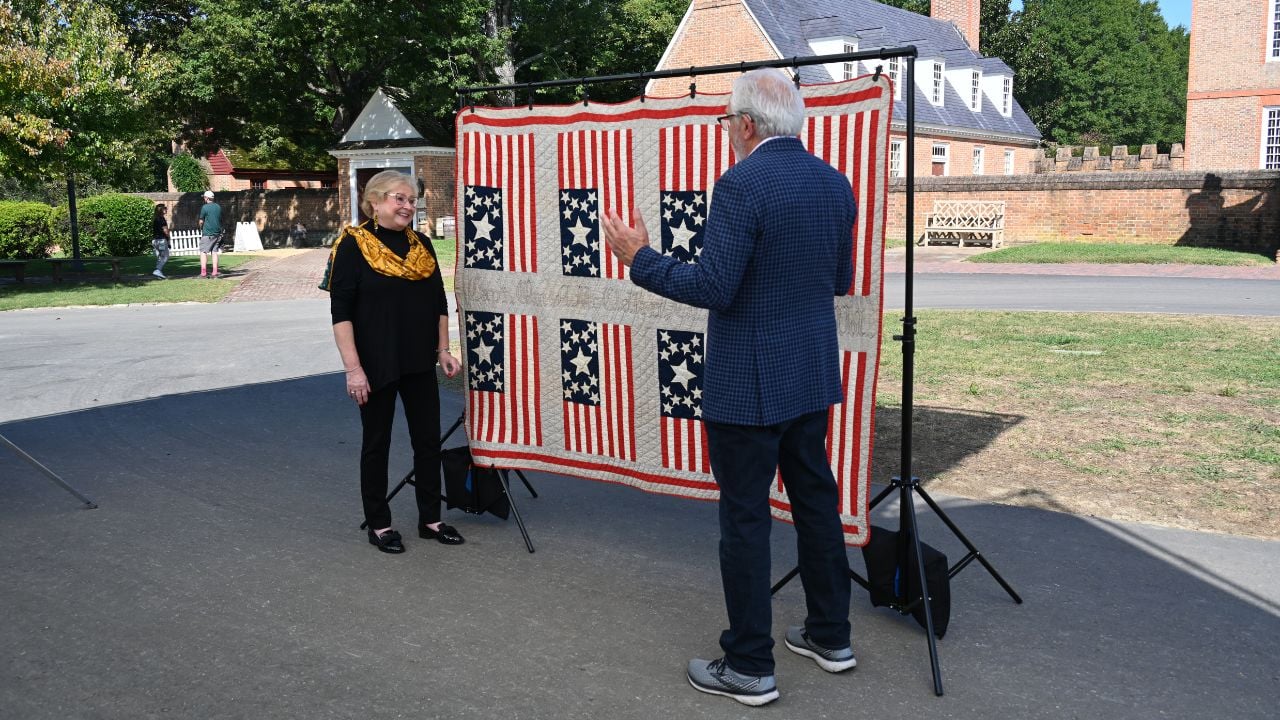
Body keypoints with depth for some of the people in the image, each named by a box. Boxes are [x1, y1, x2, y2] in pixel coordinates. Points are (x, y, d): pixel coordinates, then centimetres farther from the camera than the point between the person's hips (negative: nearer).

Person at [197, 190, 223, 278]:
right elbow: (221, 220, 16)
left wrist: (200, 226, 15)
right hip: (217, 233, 6)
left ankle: (203, 273, -9)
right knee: (215, 253, 6)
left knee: (203, 252, -2)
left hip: (207, 234, -6)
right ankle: (215, 272, 3)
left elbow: (201, 222, -4)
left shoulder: (205, 207, -9)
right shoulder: (219, 207, 9)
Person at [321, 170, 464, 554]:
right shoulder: (353, 245, -8)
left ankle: (430, 518, 23)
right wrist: (353, 368, -17)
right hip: (377, 364, -5)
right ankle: (379, 524, 19)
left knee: (429, 440, 10)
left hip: (419, 364, 5)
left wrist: (443, 350, 6)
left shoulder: (420, 245, 8)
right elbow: (341, 312, -12)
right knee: (376, 443, 7)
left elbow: (439, 304, 13)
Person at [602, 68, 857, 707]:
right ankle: (830, 635, 32)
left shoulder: (742, 185, -18)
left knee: (744, 517, 2)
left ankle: (749, 667, 12)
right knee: (816, 499, 18)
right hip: (813, 377, 8)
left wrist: (639, 258, -9)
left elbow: (713, 288, -21)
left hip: (747, 387, -8)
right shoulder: (835, 183, 5)